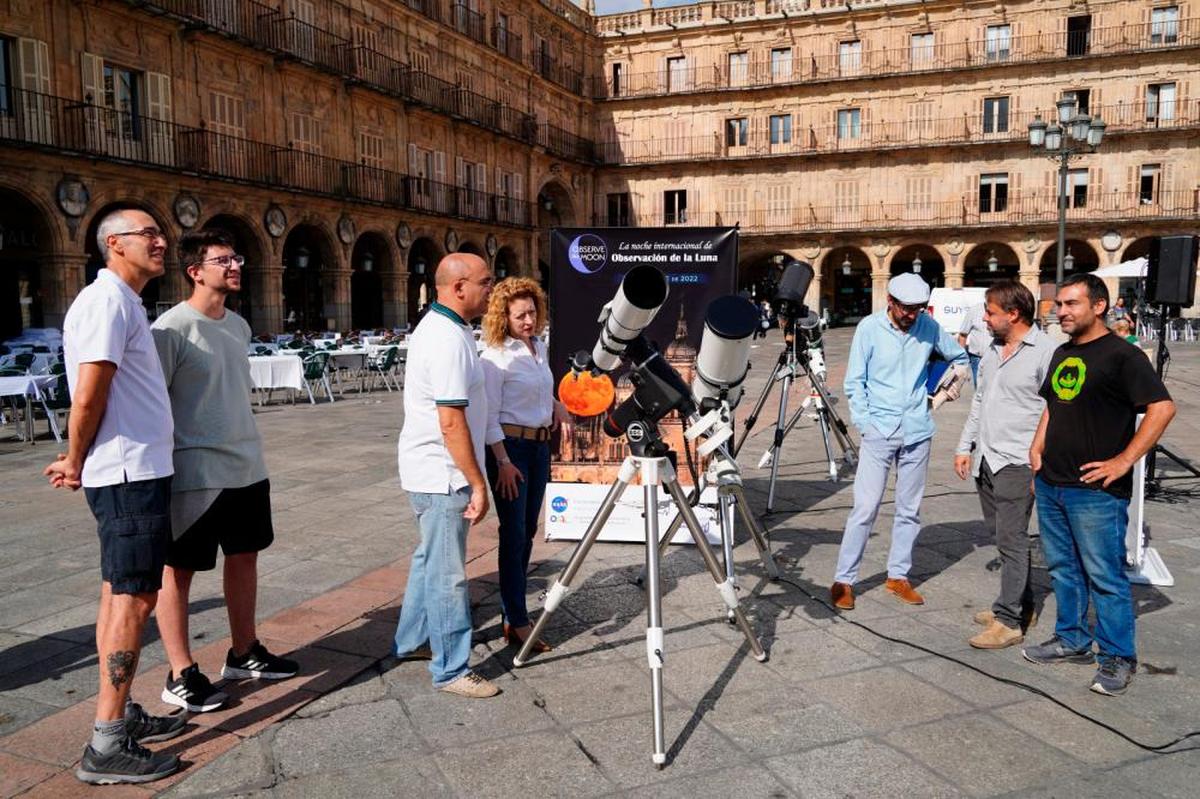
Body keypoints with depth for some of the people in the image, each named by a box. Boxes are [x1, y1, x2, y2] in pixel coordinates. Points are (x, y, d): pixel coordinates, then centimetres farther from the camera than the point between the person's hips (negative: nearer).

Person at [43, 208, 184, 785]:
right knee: (134, 598, -6)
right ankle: (108, 746, 1)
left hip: (131, 471, 10)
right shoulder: (108, 301, -14)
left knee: (119, 594, 14)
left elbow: (93, 397, 17)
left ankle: (123, 715, 25)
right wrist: (76, 464, -6)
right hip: (131, 472, -10)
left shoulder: (121, 301, 17)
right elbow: (88, 399, -20)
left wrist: (79, 462, 9)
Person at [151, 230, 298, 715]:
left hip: (247, 468, 8)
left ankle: (244, 654, 31)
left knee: (244, 558, 16)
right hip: (195, 474, -8)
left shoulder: (239, 326, 11)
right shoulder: (172, 328, -13)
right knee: (179, 571, 4)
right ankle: (181, 675, 16)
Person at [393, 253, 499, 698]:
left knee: (431, 558, 21)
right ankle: (451, 670, 8)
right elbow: (451, 421, -24)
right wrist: (478, 484, -20)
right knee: (448, 573, -2)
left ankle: (412, 641, 35)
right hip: (444, 475, -11)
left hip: (428, 470, 11)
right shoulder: (450, 340, -22)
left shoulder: (436, 327, 11)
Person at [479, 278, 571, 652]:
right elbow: (490, 416, -15)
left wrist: (554, 403, 8)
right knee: (513, 533, -5)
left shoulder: (540, 347, 9)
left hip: (540, 445, 8)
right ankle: (517, 622, 1)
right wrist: (503, 462, -18)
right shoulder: (496, 356, -13)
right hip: (509, 447, -7)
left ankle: (512, 612, 23)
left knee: (527, 532, 12)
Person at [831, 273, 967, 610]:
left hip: (917, 433, 4)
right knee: (865, 508, -7)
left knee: (910, 510, 10)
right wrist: (864, 423, -8)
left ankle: (898, 576, 22)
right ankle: (844, 580, 1)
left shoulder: (929, 327, 2)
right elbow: (854, 382, -2)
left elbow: (960, 357, 19)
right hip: (879, 431, -3)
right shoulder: (870, 328, -5)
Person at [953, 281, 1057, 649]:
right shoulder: (992, 349, 14)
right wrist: (965, 446, 18)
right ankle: (1022, 606, 29)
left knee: (1011, 540, -6)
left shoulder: (1046, 352, -12)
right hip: (985, 460, 9)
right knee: (1000, 534, 15)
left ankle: (1009, 622, 2)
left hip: (1017, 463, -8)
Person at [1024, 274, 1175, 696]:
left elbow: (1163, 407, -18)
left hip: (1095, 491, -8)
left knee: (1105, 576, 0)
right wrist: (1039, 445, 12)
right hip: (1051, 485, 8)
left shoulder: (1121, 355, -11)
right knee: (1063, 568, 17)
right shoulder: (1063, 353, 14)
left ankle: (1117, 658, 13)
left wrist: (1123, 461, -19)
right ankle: (1072, 640, 31)